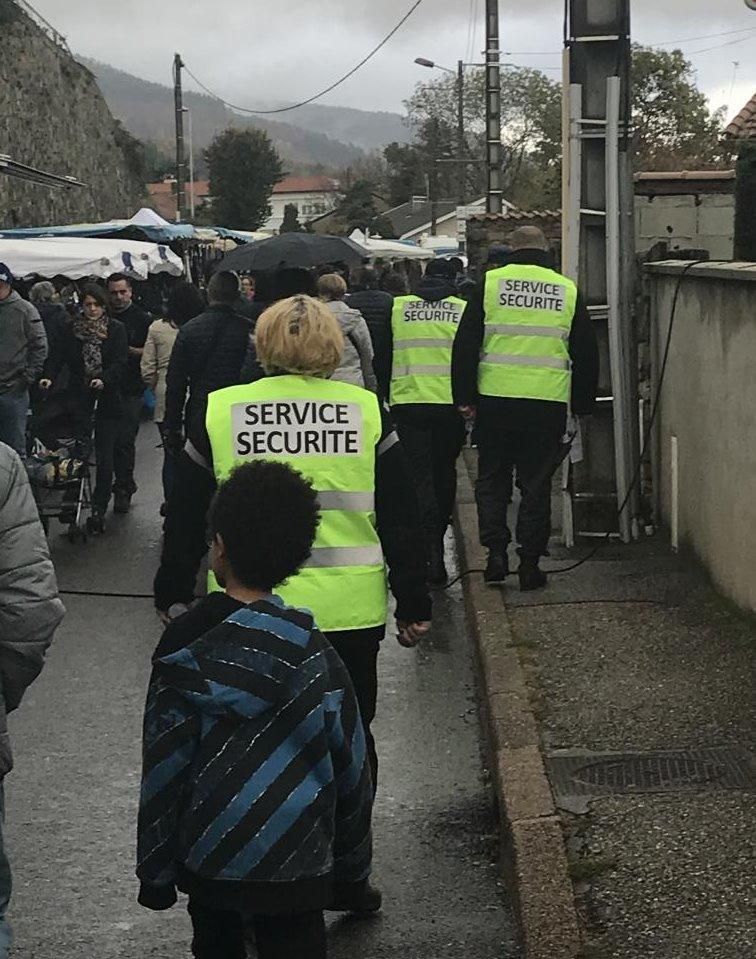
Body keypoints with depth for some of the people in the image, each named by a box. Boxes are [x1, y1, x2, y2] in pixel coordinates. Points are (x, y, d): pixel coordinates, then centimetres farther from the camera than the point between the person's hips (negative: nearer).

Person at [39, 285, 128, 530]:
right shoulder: (72, 329, 8)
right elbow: (58, 356, 2)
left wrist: (104, 379, -25)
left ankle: (99, 509, 1)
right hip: (78, 397, 2)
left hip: (107, 399, -2)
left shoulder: (116, 329, 2)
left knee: (105, 457, -3)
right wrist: (49, 377, -18)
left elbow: (121, 362, -7)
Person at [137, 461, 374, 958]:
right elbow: (351, 767, -2)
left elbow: (162, 769, -8)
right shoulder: (311, 654, -8)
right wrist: (351, 875, 10)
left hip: (207, 864, 0)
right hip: (295, 870, 0)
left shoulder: (183, 651, -11)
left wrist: (155, 875, 2)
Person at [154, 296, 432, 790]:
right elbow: (402, 521, 1)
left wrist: (173, 596, 17)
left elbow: (186, 522, 4)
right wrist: (414, 605, 9)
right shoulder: (367, 411, -2)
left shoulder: (218, 413, -2)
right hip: (350, 614, 1)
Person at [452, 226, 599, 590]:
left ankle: (496, 552, 4)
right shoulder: (568, 290, 7)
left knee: (492, 479, 12)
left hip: (496, 399, -1)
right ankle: (530, 561, 5)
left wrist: (465, 396, 6)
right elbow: (586, 354, 12)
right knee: (537, 483, 7)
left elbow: (465, 345, 0)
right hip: (548, 403, 1)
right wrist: (582, 404, 20)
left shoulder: (490, 283, 2)